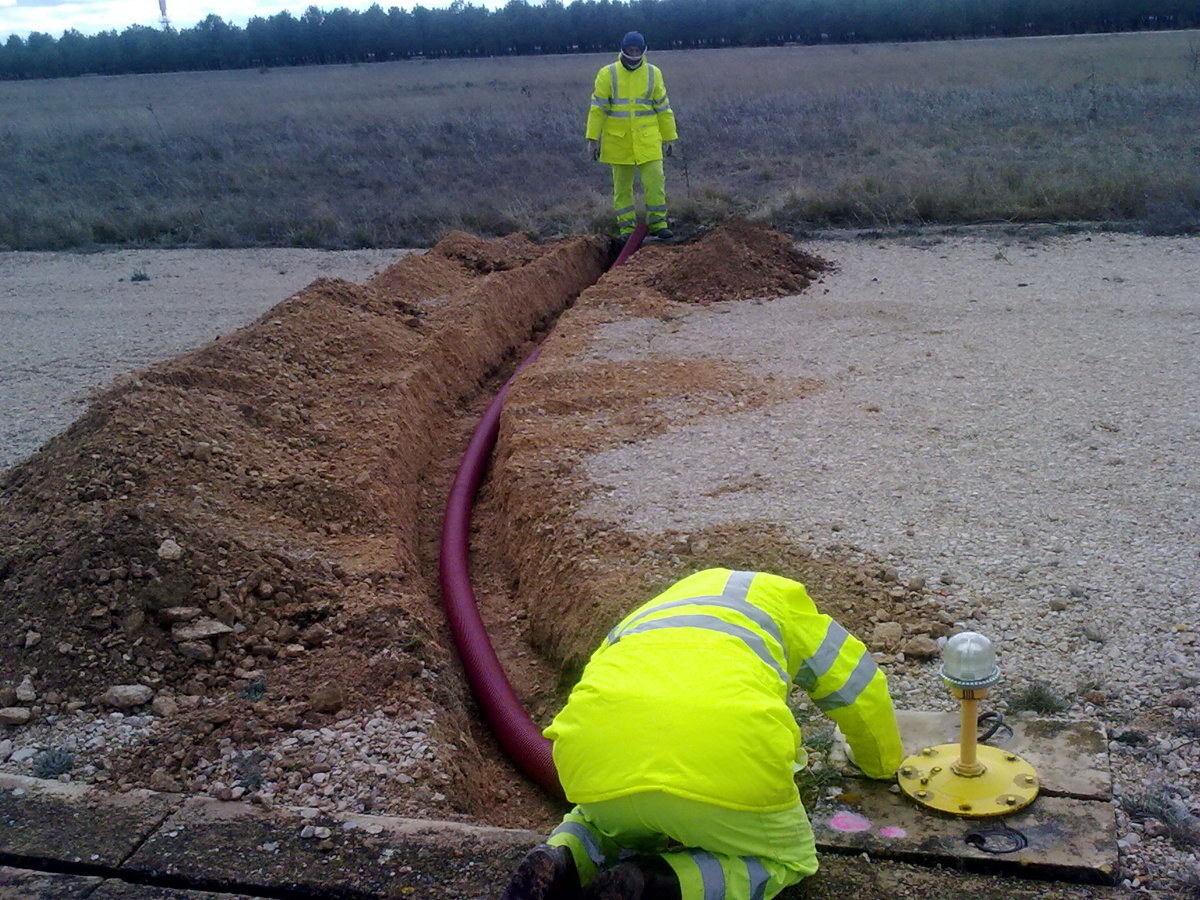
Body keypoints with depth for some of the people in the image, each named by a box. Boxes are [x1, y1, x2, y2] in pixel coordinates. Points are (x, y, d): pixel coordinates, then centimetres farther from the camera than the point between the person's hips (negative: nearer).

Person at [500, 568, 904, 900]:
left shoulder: (641, 621, 42)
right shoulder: (776, 593, 34)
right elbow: (858, 683, 38)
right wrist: (882, 764, 57)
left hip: (597, 747, 4)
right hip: (723, 748, -4)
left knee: (605, 828, 38)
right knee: (788, 859, 24)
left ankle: (557, 863, 3)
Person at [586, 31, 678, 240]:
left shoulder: (653, 74, 6)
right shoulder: (607, 74, 0)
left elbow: (663, 108, 11)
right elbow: (597, 108, -1)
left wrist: (669, 137, 10)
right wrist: (593, 138, -6)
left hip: (647, 140, 1)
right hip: (618, 141, 0)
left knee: (655, 180, -8)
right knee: (622, 185, 6)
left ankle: (657, 224, 3)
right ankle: (626, 227, 15)